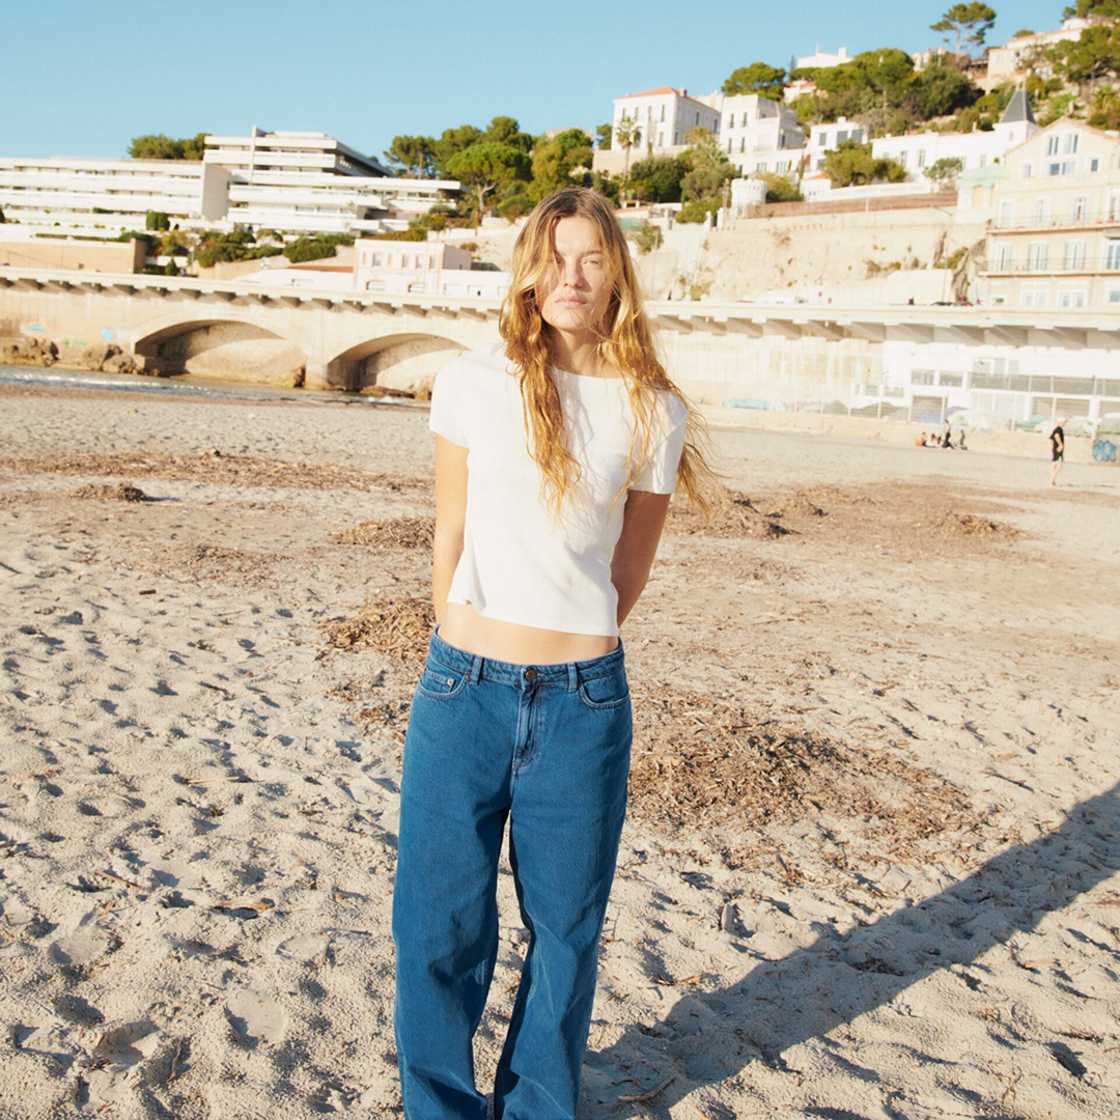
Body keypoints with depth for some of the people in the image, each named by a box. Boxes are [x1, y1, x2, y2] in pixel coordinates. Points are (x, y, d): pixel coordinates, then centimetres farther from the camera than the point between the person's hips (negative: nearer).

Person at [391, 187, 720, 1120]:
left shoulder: (654, 412, 0)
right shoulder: (472, 383, 1)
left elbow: (629, 571, 9)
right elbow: (450, 533, 8)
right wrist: (463, 656, 12)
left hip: (582, 701, 0)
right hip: (462, 690, 0)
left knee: (565, 928, 13)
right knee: (438, 926, 7)